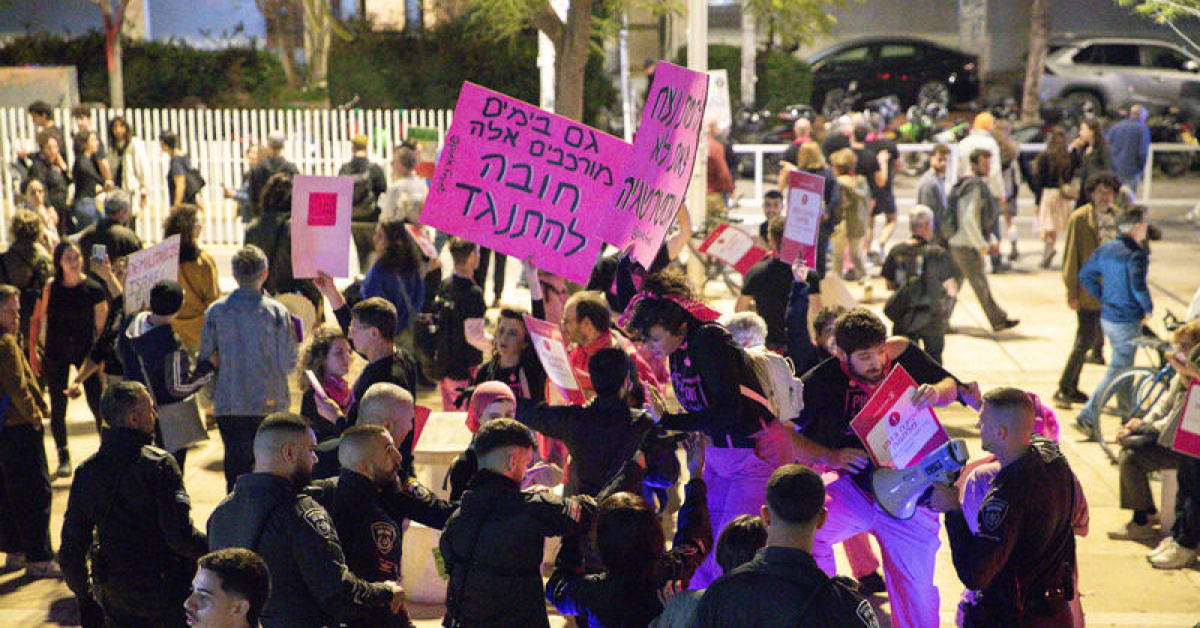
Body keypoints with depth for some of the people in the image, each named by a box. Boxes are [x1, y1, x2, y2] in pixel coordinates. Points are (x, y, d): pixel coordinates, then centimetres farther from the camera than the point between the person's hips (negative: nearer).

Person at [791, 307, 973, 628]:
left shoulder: (902, 353, -8)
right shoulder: (821, 382, -12)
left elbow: (952, 385, 3)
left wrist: (937, 391, -22)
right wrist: (830, 456, -23)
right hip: (855, 491, 0)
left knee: (916, 596, 5)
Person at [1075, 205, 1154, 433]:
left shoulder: (1105, 248, 4)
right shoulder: (1136, 254, -20)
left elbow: (1085, 275, 9)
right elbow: (1137, 286, -31)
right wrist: (1148, 308, -14)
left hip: (1107, 318, 8)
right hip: (1127, 322, -8)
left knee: (1125, 365, 22)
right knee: (1117, 370, 0)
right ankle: (1087, 416, -4)